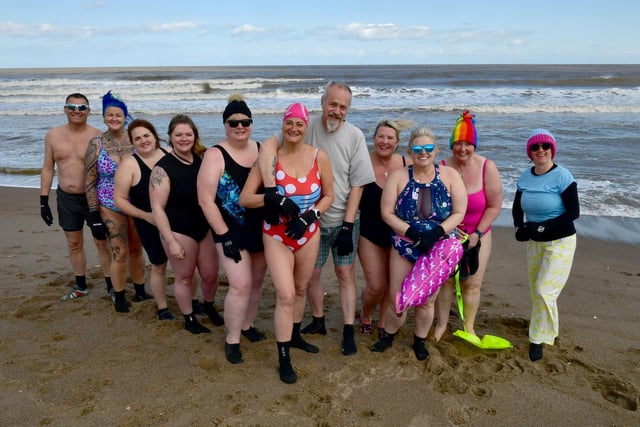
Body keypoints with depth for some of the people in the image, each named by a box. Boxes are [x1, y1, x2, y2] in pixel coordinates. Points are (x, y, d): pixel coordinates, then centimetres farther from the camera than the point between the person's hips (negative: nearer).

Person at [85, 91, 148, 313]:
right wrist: (94, 213, -5)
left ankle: (140, 290, 31)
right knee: (120, 253, -2)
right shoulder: (96, 143, -6)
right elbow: (89, 180, -3)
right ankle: (119, 297, 18)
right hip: (110, 207, -2)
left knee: (136, 249, 13)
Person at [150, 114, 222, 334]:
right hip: (179, 231, -5)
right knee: (184, 277, 9)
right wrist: (171, 241, -17)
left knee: (210, 275, 13)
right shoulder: (162, 168, -14)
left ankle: (209, 306, 42)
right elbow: (157, 208, -15)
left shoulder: (202, 160, 1)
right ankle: (189, 319, 30)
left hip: (206, 227, 5)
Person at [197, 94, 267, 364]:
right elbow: (206, 200, -12)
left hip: (262, 229, 5)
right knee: (241, 284, -9)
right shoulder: (216, 155, -9)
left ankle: (247, 325, 36)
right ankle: (232, 340, 10)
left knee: (256, 281, 14)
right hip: (232, 232, -5)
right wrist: (224, 237, -15)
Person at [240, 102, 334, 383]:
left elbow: (328, 195, 2)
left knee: (301, 288, 19)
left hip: (308, 233, 3)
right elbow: (244, 198, -11)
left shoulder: (319, 157, -6)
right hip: (277, 235, -3)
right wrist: (267, 198, -30)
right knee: (286, 295, -7)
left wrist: (309, 216, -14)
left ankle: (294, 336, 43)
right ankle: (283, 360, 9)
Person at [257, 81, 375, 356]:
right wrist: (271, 190, -39)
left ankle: (348, 332, 19)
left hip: (344, 221, 0)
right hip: (311, 220, 1)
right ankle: (318, 321, 35)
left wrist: (347, 226, -12)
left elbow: (357, 185, -8)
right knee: (312, 273, 12)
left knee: (345, 273, 6)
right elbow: (268, 146, -26)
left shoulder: (354, 136, -10)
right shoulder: (306, 128, -13)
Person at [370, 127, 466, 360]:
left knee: (427, 301, 10)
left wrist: (436, 233, -21)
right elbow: (387, 213, -8)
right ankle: (388, 335, 30)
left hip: (438, 249, 1)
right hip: (404, 247, 0)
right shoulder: (398, 176, -6)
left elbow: (459, 213, -6)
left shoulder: (450, 176, -5)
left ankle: (419, 341, 35)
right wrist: (412, 233, -20)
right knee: (396, 298, 3)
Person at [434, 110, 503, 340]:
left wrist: (478, 233, -11)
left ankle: (469, 327, 27)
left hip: (477, 236, 0)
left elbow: (494, 206, -7)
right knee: (444, 280, 7)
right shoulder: (442, 168, -11)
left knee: (472, 284, 7)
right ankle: (441, 324, 26)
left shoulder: (487, 168, -11)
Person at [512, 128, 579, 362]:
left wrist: (541, 227, -24)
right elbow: (517, 208, 10)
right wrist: (520, 227, -10)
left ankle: (539, 338, 11)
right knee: (536, 290, 14)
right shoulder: (525, 177, -1)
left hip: (560, 242, -6)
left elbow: (574, 212, -18)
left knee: (544, 290, -8)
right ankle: (545, 330, 37)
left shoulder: (562, 176, -17)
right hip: (535, 243, 6)